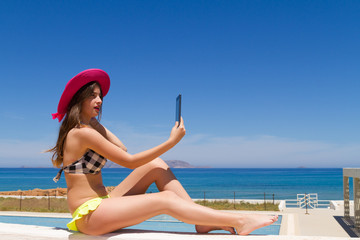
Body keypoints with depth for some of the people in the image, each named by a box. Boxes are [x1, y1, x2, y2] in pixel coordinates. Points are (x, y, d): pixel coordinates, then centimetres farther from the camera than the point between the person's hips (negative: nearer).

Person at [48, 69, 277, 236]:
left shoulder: (85, 128, 14)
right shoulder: (82, 133, -16)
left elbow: (122, 147, 15)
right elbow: (129, 161, -17)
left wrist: (94, 120, 16)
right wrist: (172, 141, -15)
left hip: (103, 203, 9)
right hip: (89, 214, -9)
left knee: (157, 166, -1)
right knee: (166, 199, -21)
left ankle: (202, 222, -8)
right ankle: (239, 222, -21)